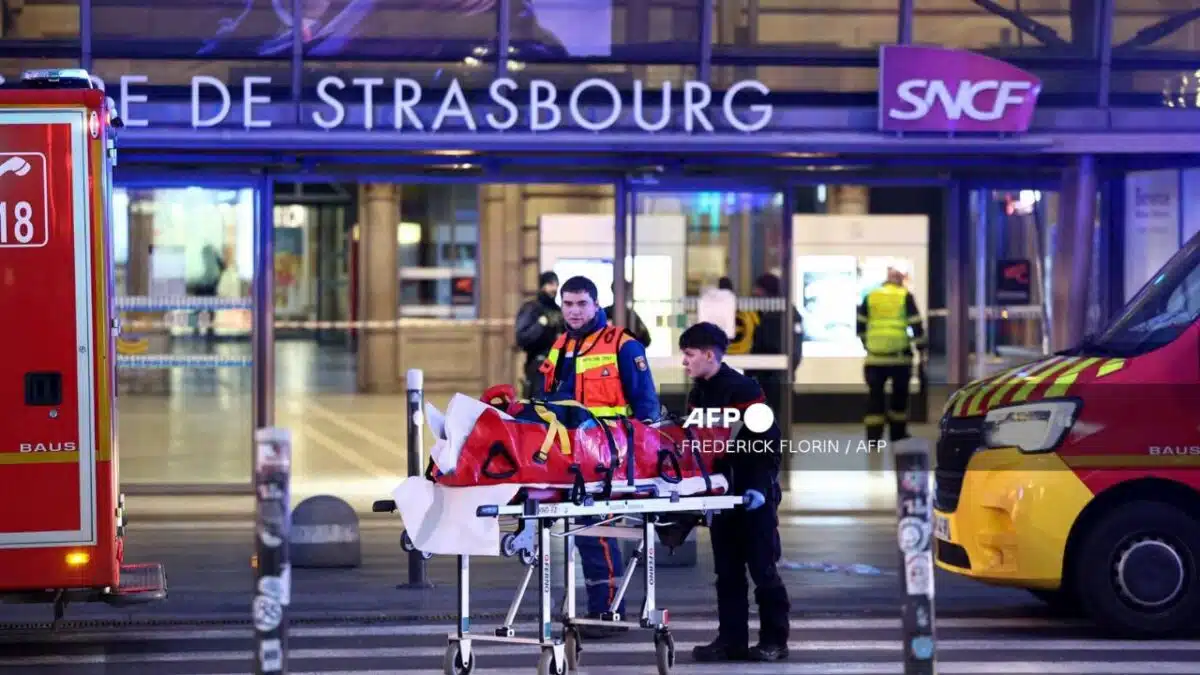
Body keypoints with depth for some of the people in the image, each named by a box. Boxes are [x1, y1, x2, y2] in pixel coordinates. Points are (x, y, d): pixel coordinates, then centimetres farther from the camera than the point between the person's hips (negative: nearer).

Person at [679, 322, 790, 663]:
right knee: (727, 571, 8)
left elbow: (769, 440, -16)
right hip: (722, 492, 8)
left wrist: (760, 486, -20)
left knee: (762, 568, -3)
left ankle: (774, 640, 3)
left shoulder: (743, 388, -13)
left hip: (753, 493, -8)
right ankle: (731, 639, 12)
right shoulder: (697, 394, 11)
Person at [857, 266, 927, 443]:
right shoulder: (905, 297, 0)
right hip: (900, 357, -1)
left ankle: (873, 437, -8)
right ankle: (897, 434, 20)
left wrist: (866, 344, 29)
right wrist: (923, 350, 1)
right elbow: (916, 326, -5)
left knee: (875, 397, 1)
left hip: (875, 357, 1)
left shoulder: (870, 297, 8)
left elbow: (860, 325, 13)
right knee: (899, 395, 14)